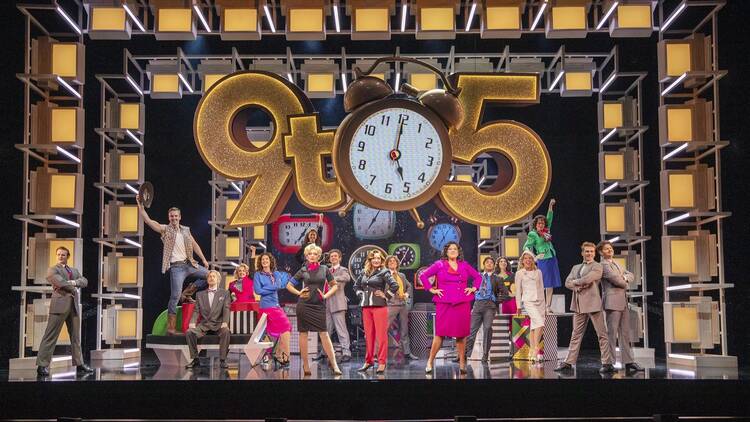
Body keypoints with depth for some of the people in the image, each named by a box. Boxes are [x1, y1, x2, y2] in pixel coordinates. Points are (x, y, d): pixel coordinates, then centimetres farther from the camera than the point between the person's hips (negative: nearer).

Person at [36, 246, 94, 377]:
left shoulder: (74, 271, 23)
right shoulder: (52, 270, 4)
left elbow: (84, 281, 8)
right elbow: (60, 282, -13)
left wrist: (73, 282, -8)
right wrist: (73, 288, -3)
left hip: (74, 306, 6)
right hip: (60, 305, -6)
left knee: (76, 337, 9)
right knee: (50, 336, -8)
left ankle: (80, 365, 14)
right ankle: (42, 365, -8)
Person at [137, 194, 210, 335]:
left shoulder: (186, 230, 13)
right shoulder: (165, 229, -2)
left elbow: (195, 245, 19)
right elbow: (148, 220, -13)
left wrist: (204, 260, 15)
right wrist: (140, 205, -24)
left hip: (189, 264, 6)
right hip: (176, 267, -6)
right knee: (175, 296, -11)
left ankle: (187, 293, 11)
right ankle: (171, 327, -4)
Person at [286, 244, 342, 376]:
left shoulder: (324, 269, 5)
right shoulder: (303, 270, 4)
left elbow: (334, 285, 12)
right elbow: (289, 285, 12)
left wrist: (326, 295, -2)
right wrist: (299, 293, -2)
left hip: (319, 305, 0)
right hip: (304, 304, 0)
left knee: (324, 334, -4)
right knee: (303, 334, 3)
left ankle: (333, 363, -4)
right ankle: (305, 364, 8)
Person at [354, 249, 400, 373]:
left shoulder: (384, 272, -4)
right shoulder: (364, 272, 12)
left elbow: (395, 285, -14)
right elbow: (356, 285, 26)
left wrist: (385, 295, -8)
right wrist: (361, 294, 12)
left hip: (379, 306, -5)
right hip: (366, 307, 5)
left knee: (381, 335, -3)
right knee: (368, 335, 10)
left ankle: (382, 363, 0)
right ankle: (369, 361, 19)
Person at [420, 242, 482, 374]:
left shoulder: (464, 265, 12)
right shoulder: (439, 265, 4)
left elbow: (478, 276, 22)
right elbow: (423, 276, 3)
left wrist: (473, 288, 9)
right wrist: (431, 289, -3)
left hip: (463, 304, 3)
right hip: (444, 304, -2)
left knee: (462, 333, 4)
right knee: (440, 333, -4)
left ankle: (462, 363, 10)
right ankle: (430, 361, 3)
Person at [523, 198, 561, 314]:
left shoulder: (546, 231, 13)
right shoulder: (533, 235, -3)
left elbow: (549, 218, 20)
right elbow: (526, 247, -5)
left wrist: (551, 206, 13)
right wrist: (534, 257, -15)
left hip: (552, 259, 7)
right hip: (543, 260, -7)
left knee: (550, 286, 4)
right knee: (542, 285, -9)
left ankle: (548, 307, 5)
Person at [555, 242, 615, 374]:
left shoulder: (597, 266, 1)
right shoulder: (576, 268, 20)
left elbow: (588, 279, -16)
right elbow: (567, 283, 9)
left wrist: (575, 282, 0)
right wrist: (578, 286, -9)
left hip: (593, 303, -6)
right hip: (579, 304, 6)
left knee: (602, 334, -3)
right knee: (576, 334, 8)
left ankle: (607, 363, -2)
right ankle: (569, 362, 11)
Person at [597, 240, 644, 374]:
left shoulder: (616, 264, 22)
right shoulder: (603, 265, -7)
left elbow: (631, 275, 18)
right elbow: (615, 279, -16)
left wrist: (625, 278, -4)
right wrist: (625, 283, 3)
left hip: (623, 302, 9)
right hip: (612, 301, -9)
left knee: (625, 333, 7)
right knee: (612, 333, -7)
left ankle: (628, 362, 9)